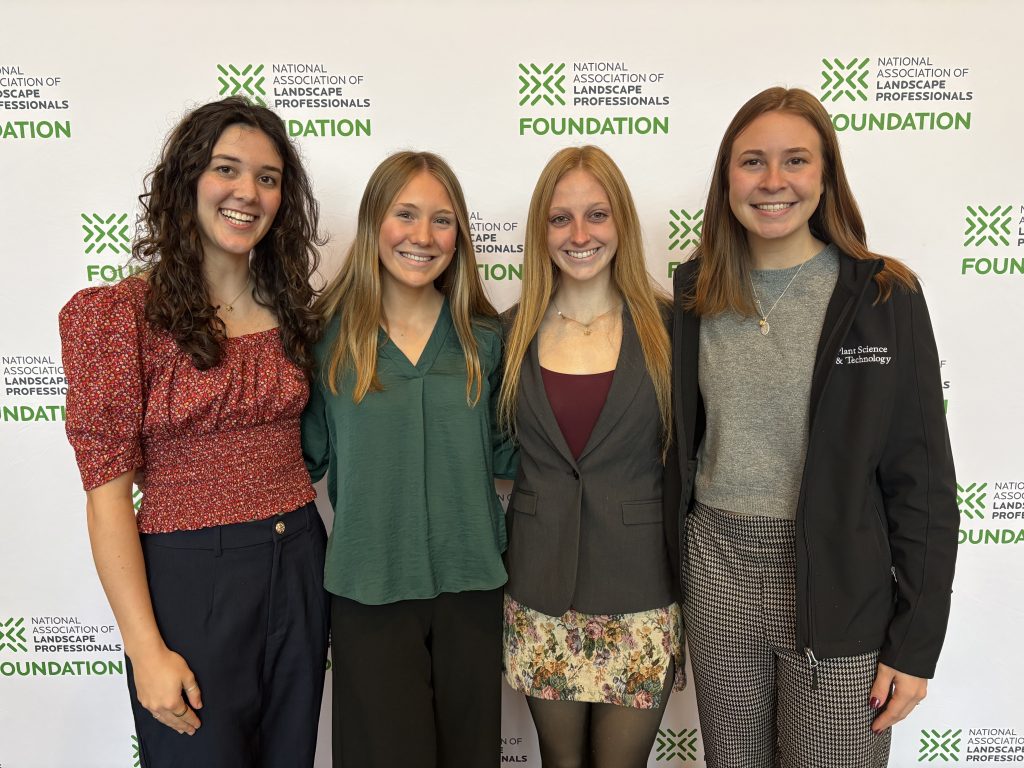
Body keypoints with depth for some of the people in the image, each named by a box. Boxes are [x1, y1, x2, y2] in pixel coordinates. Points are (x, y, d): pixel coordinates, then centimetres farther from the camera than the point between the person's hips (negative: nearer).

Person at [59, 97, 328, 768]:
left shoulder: (292, 307, 5)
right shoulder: (119, 313, -10)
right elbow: (108, 495, -11)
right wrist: (147, 651, -13)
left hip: (300, 570, 5)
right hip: (189, 581, -5)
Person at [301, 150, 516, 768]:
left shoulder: (485, 338, 1)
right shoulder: (329, 336, -4)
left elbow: (502, 454, 8)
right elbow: (310, 457, 1)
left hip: (470, 584, 2)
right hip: (370, 591, -2)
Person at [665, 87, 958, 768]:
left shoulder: (884, 296, -6)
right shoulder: (694, 294, 2)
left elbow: (923, 481, -5)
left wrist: (916, 644, -6)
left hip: (839, 586, -2)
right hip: (718, 575, 3)